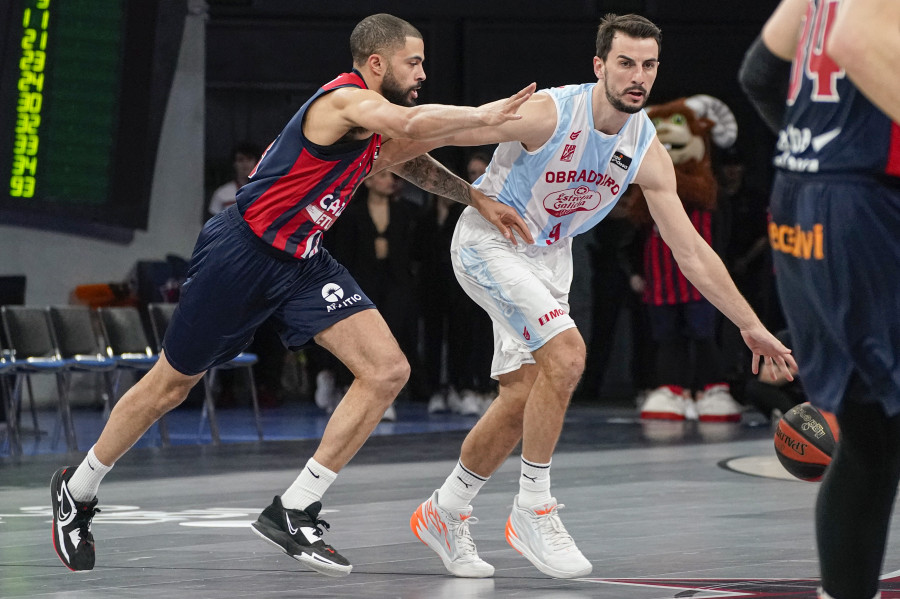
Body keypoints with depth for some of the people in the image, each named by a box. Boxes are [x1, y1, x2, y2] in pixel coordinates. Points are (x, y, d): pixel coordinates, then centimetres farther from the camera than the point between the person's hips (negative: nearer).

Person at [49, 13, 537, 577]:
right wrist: (486, 114, -31)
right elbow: (412, 123, -41)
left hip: (302, 262, 9)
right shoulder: (347, 100, -20)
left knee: (388, 371, -10)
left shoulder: (377, 120, 8)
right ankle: (77, 490, 29)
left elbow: (412, 162, 30)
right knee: (171, 385, 7)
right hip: (242, 253, -8)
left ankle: (294, 511, -5)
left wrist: (478, 198, 21)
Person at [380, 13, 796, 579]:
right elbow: (440, 132, -17)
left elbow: (692, 252, -5)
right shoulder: (546, 113, -26)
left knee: (521, 398, 7)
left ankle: (444, 512, 26)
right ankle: (532, 510, -15)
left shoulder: (648, 153, -10)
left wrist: (752, 326, -8)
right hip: (488, 242, -7)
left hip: (548, 257, 7)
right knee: (566, 352, -25)